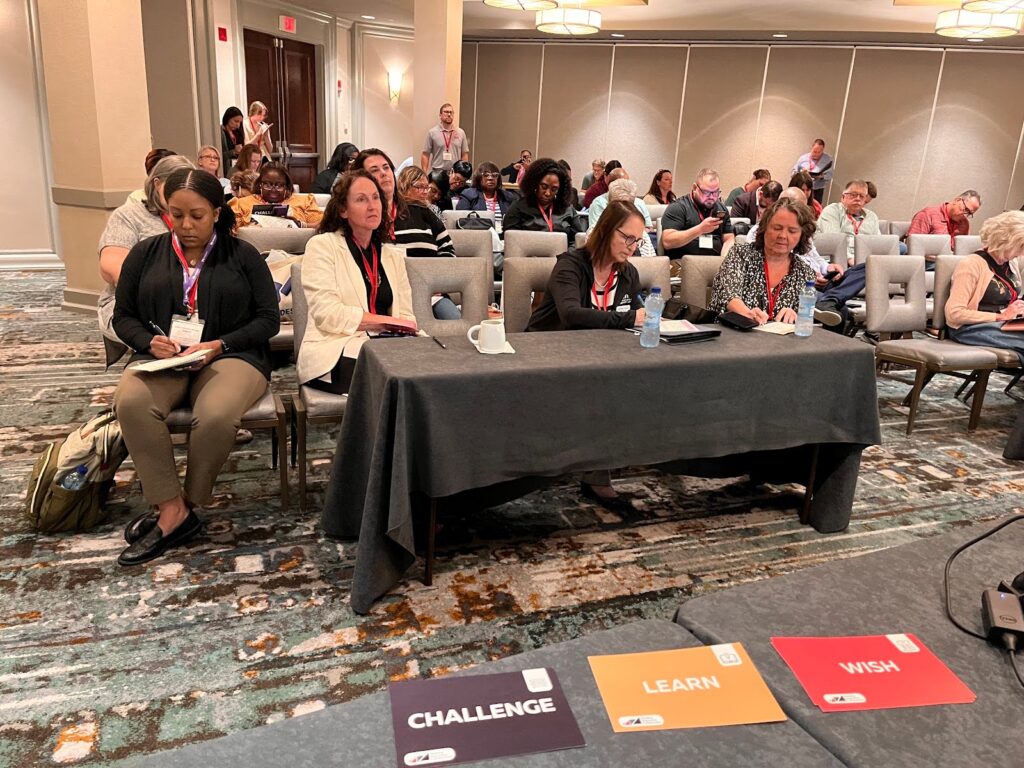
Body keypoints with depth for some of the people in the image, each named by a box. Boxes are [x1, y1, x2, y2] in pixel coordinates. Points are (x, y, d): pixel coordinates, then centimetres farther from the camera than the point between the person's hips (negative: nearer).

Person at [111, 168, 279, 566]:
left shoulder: (243, 256, 6)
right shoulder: (146, 254, 12)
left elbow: (269, 319, 2)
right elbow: (123, 316, 14)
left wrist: (218, 345, -12)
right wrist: (150, 342, -8)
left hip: (231, 355, -2)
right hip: (161, 358, 2)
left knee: (216, 415, -35)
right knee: (130, 402, -32)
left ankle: (184, 504, -11)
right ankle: (173, 512, -23)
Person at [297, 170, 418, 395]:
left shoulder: (393, 255, 21)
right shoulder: (322, 245, 4)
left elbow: (405, 316, 11)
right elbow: (327, 314, -10)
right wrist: (389, 322, -11)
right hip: (336, 354, -5)